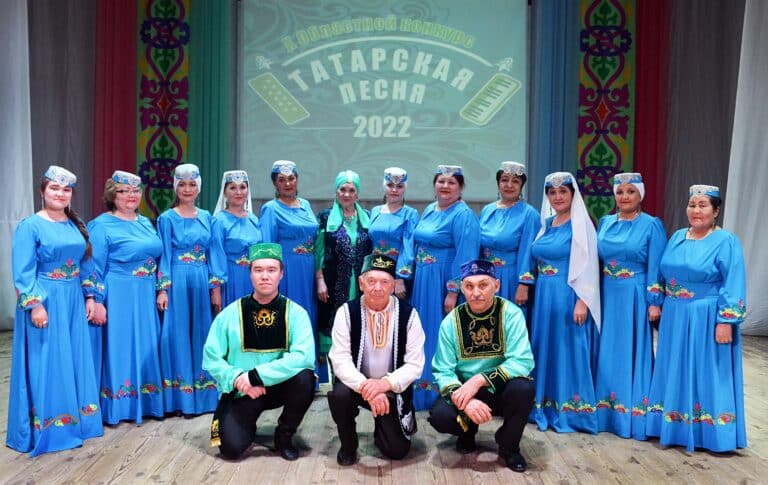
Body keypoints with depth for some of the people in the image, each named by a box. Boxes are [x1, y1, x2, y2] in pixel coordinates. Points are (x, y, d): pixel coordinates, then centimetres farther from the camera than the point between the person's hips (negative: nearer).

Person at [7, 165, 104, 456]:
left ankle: (75, 419, 26)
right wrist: (35, 305, -19)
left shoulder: (76, 225, 11)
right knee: (45, 364, 1)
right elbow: (23, 272, -12)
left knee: (75, 360, 13)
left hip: (73, 303, 6)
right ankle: (45, 427, 13)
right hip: (45, 302, -6)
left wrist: (89, 298, 9)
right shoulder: (30, 226, -8)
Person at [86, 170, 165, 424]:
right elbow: (94, 268, -9)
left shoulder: (146, 223, 14)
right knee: (119, 348, 0)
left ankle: (144, 402, 24)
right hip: (119, 298, -7)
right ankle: (117, 407, 12)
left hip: (146, 298, 7)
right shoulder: (102, 226, -6)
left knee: (145, 348, 12)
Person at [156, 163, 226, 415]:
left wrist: (216, 288, 3)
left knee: (201, 333, 8)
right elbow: (164, 255, -3)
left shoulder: (206, 217, 10)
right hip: (177, 282, -3)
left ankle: (202, 394, 19)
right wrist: (162, 290, -11)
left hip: (202, 282, 4)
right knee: (178, 334, -1)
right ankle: (181, 396, 9)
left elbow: (213, 253, 9)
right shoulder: (167, 218, 1)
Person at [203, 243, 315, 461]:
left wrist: (256, 375, -28)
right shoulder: (230, 314, -6)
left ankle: (284, 434, -3)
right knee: (232, 447, -20)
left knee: (305, 377, -30)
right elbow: (211, 359, -5)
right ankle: (248, 424, 19)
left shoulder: (295, 312, -10)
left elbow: (304, 357, -24)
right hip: (241, 391, 0)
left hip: (280, 386, 0)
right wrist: (237, 379, -22)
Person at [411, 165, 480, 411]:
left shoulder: (463, 214, -13)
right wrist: (408, 279, 15)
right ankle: (423, 388, 29)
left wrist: (453, 291, -22)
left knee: (440, 334, 0)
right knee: (423, 332, 15)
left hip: (444, 282, -8)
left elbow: (465, 256, -19)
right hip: (421, 280, 8)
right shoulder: (429, 210, 11)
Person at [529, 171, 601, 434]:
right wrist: (532, 290, 12)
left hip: (568, 297, -7)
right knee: (544, 347, 12)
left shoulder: (580, 223, -8)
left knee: (568, 350, 1)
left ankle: (570, 411, 13)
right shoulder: (546, 223, 12)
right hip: (543, 296, 7)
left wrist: (582, 302, -19)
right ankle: (544, 407, 24)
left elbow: (588, 266, -13)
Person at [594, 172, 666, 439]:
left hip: (635, 298, -4)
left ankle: (632, 415, 14)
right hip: (607, 295, 4)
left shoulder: (652, 225, -4)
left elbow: (655, 267, -7)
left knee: (631, 352, 3)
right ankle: (605, 411, 22)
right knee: (607, 353, 10)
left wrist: (654, 302, -11)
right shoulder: (605, 222, 9)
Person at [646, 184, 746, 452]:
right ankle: (674, 426, 27)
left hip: (707, 319, -6)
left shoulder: (726, 242, -9)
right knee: (676, 371, 14)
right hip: (675, 318, 6)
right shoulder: (677, 237, 9)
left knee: (705, 373, 3)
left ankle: (709, 433, 16)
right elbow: (664, 274, 16)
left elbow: (733, 286, -14)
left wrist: (726, 322, -19)